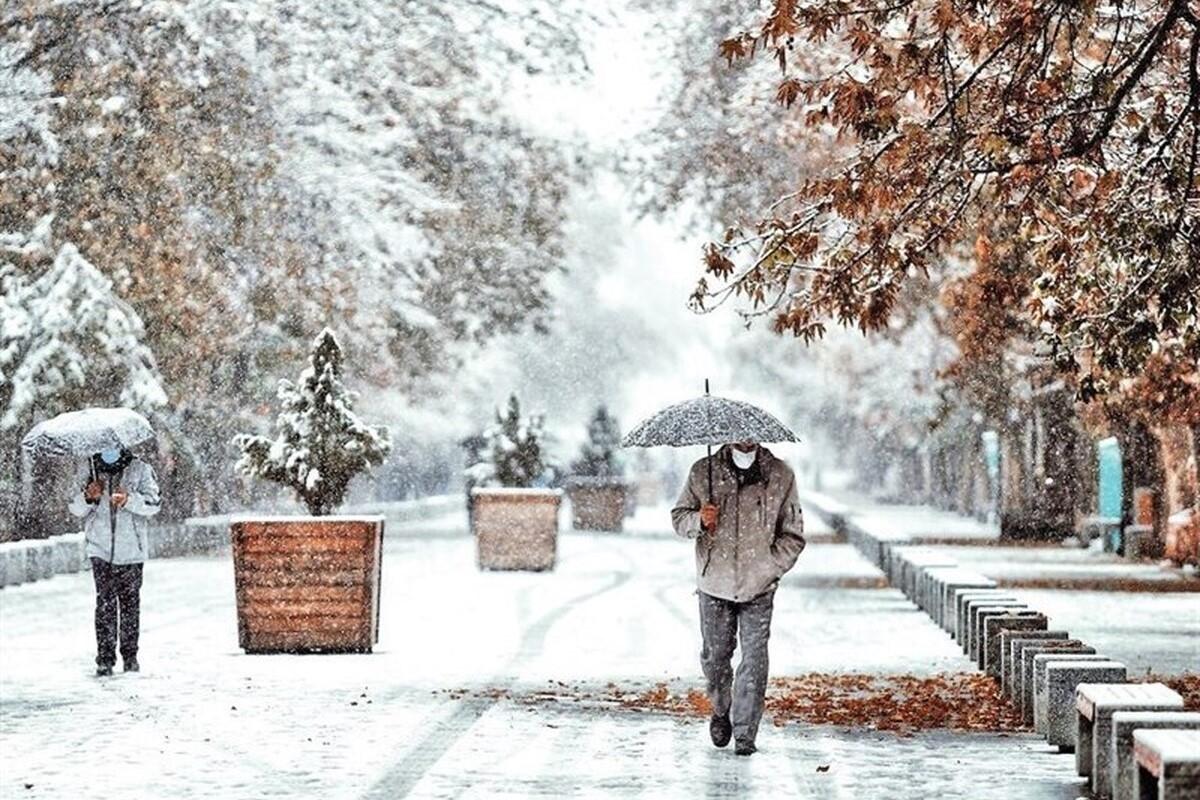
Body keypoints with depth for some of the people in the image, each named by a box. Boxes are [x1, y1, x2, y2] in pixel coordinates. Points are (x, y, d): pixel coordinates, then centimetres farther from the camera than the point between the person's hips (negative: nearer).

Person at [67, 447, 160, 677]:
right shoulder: (89, 470, 6)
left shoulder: (140, 469, 0)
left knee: (130, 602, 6)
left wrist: (129, 500, -23)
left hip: (131, 548, 0)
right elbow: (75, 509, 7)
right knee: (105, 603, -6)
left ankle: (130, 656, 16)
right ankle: (104, 659, -5)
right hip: (100, 548, 0)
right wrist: (88, 498, -15)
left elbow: (153, 504, -5)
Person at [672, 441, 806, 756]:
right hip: (714, 585, 1)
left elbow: (793, 535, 4)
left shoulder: (781, 476, -1)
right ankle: (720, 711, 36)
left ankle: (745, 734, 2)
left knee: (754, 660, -6)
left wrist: (768, 570, -7)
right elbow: (679, 517, 9)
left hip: (758, 588, -1)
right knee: (714, 655, 10)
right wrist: (698, 521, -14)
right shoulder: (703, 472, 1)